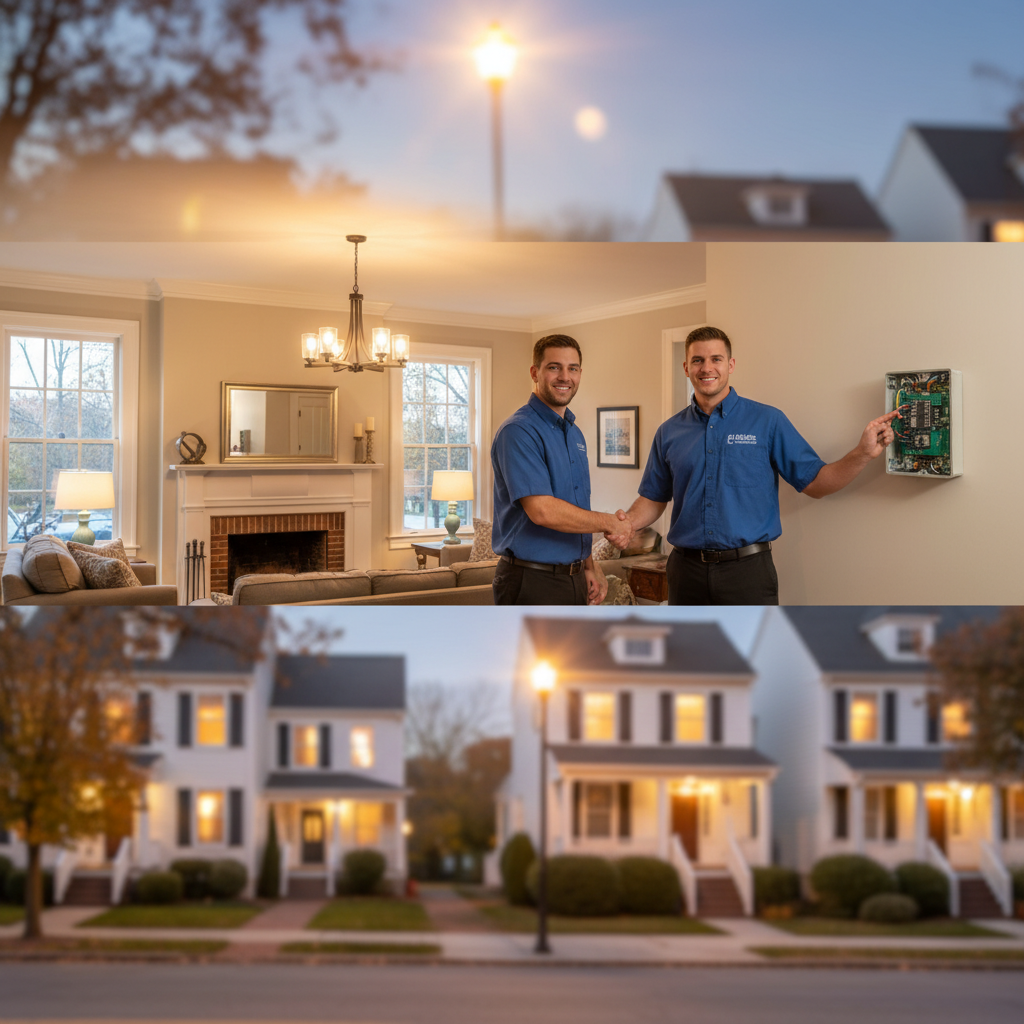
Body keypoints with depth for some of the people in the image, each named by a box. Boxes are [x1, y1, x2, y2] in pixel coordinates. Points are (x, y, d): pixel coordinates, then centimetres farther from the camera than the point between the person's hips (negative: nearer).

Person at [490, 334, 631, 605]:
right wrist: (609, 523, -12)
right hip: (532, 582, -8)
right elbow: (543, 511, -23)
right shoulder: (518, 431, -14)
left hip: (574, 580, 8)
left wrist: (589, 567, 11)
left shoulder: (575, 434, 15)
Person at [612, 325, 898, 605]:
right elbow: (653, 498, 13)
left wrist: (863, 453, -13)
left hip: (747, 569, -2)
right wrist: (627, 521, -8)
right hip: (687, 570, 3)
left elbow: (813, 483, 0)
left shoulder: (767, 421, 1)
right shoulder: (669, 432, 8)